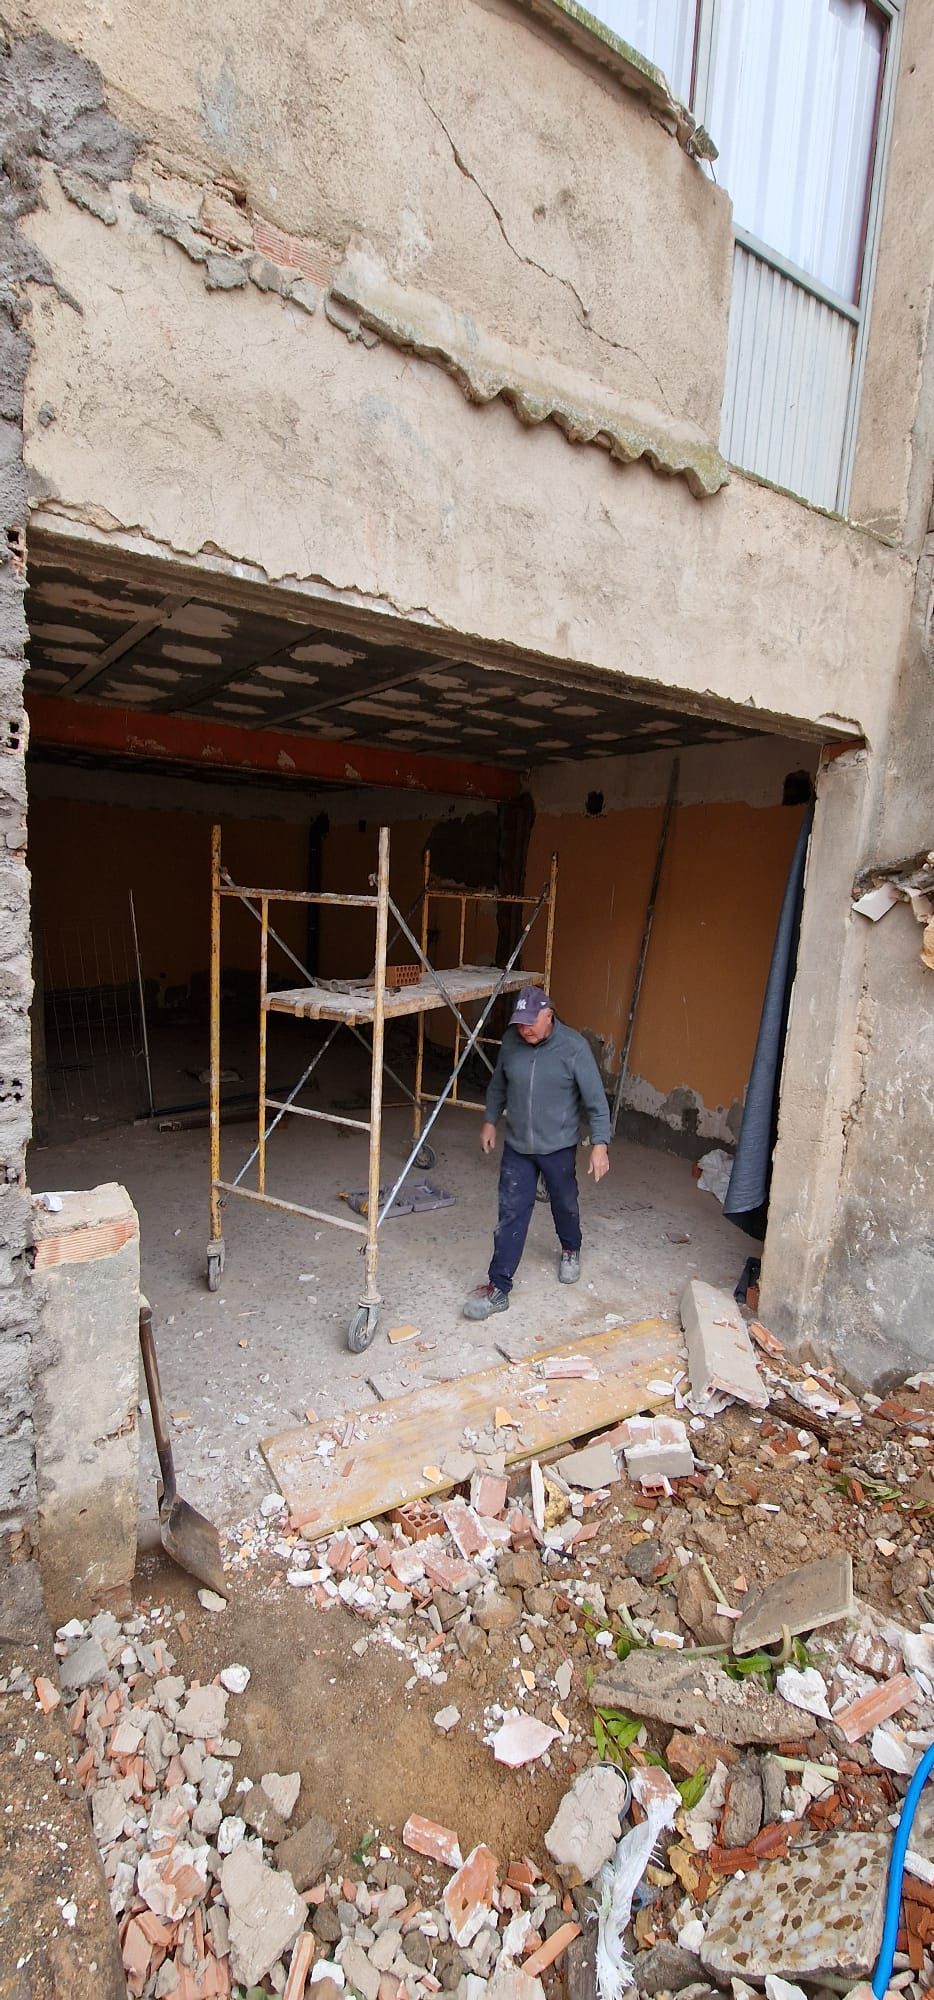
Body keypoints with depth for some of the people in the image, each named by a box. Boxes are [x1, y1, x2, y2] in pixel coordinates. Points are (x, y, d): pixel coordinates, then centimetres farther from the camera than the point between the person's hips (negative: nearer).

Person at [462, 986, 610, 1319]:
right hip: (516, 1146, 2)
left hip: (558, 1146, -2)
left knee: (565, 1205, 20)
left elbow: (595, 1099, -16)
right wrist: (490, 1120, 15)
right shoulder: (510, 1041, -7)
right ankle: (498, 1288, 8)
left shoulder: (573, 1047, -19)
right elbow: (498, 1084, 10)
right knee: (511, 1215, 2)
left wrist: (600, 1143, -19)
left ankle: (570, 1251, 50)